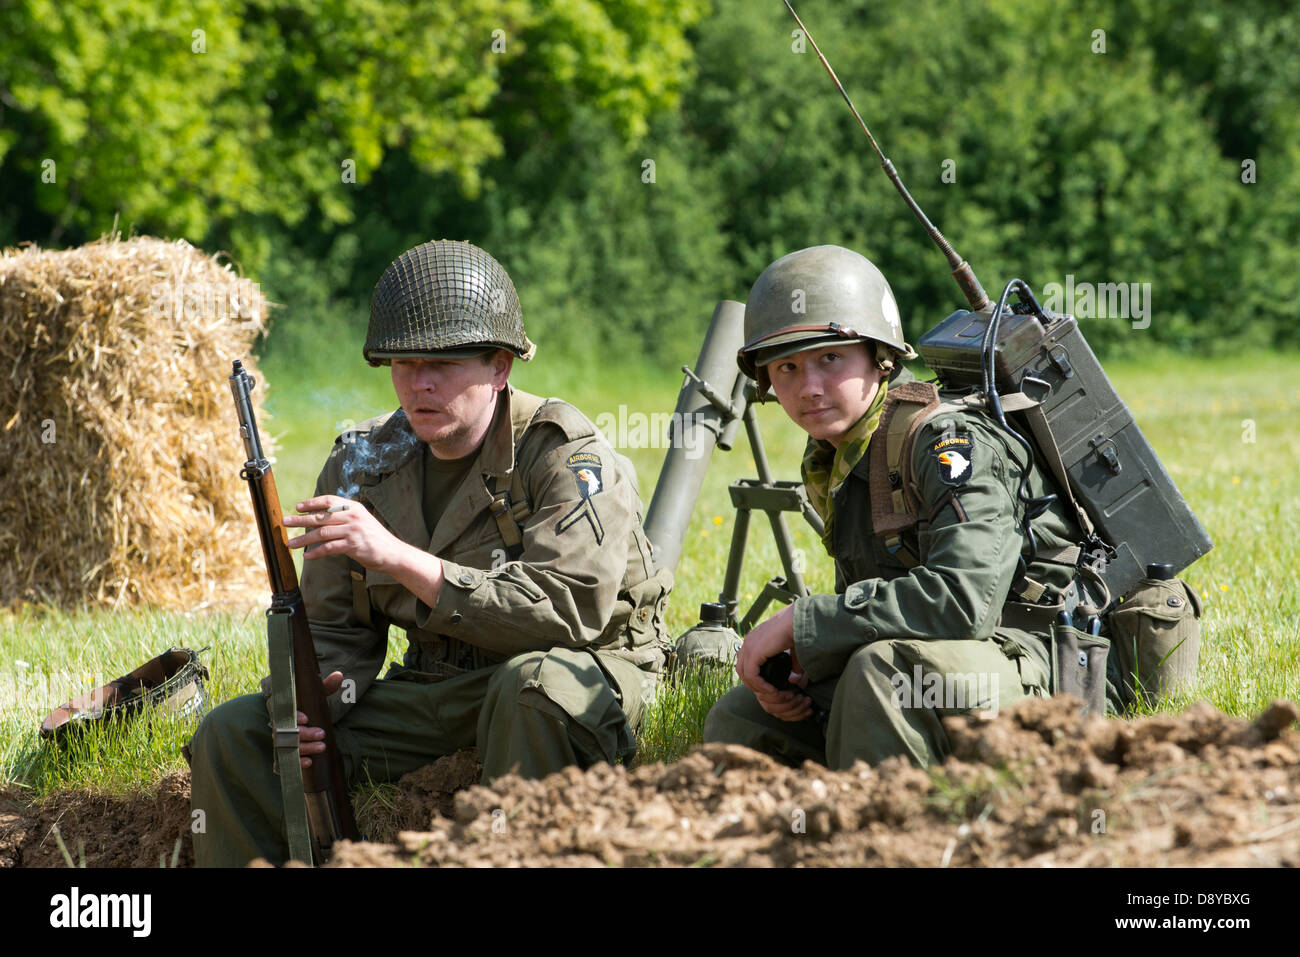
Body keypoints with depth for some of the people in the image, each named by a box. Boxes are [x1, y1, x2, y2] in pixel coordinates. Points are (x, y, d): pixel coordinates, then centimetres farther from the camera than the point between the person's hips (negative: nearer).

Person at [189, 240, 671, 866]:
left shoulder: (569, 458, -15)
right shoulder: (360, 467, 3)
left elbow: (566, 612, -28)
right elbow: (337, 632, 9)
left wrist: (399, 557, -33)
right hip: (433, 686, 5)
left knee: (534, 681, -41)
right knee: (233, 737, -8)